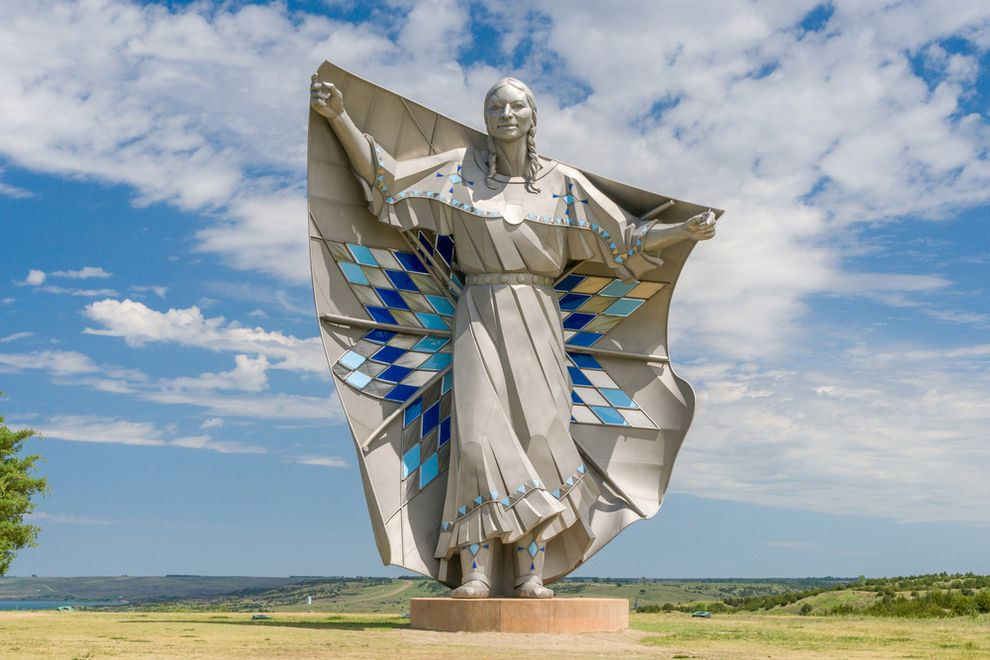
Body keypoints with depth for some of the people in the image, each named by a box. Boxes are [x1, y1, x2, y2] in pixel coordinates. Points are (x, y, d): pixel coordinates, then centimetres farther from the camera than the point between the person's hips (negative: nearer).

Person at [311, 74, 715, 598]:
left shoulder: (563, 182, 8)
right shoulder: (460, 170, 7)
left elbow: (627, 237, 9)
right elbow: (382, 177, 4)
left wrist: (687, 231, -1)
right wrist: (339, 118, -4)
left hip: (536, 319, 1)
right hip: (480, 315, -1)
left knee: (539, 433, -9)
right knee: (479, 434, -12)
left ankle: (531, 573, -5)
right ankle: (476, 572, -12)